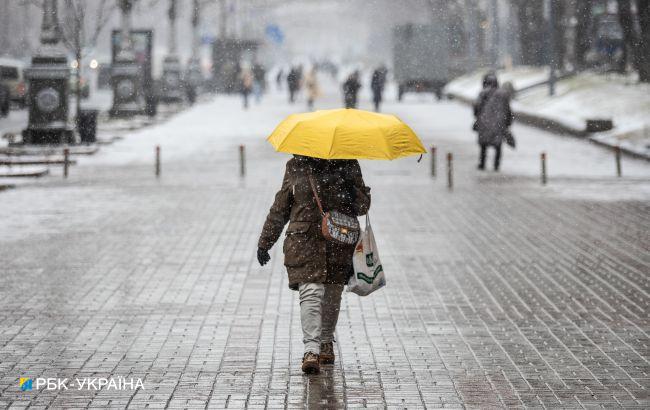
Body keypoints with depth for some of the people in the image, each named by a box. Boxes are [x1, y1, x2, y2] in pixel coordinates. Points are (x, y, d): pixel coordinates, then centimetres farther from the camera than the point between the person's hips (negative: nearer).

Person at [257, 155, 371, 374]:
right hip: (305, 241, -1)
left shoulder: (348, 165, 5)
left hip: (339, 241, 1)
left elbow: (363, 205, 5)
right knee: (310, 293, -15)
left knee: (332, 296, 9)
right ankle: (311, 350, -22)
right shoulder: (296, 166, 7)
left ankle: (327, 342, 28)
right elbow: (280, 208, 14)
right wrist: (265, 242, 16)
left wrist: (351, 189, -17)